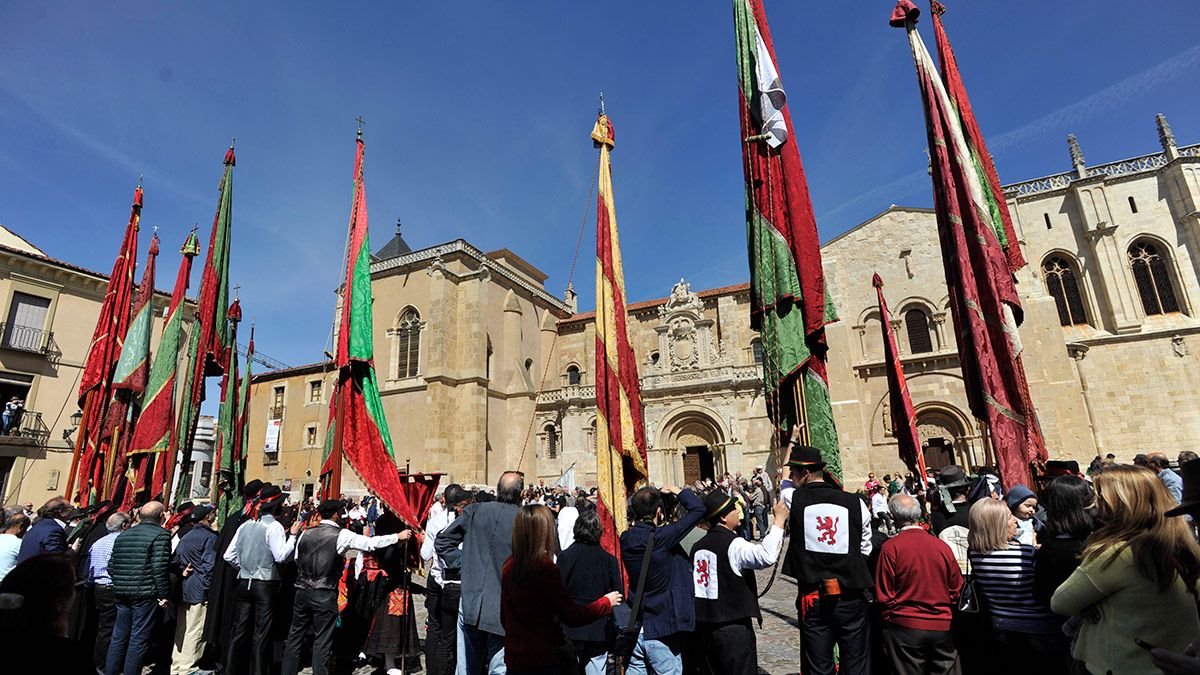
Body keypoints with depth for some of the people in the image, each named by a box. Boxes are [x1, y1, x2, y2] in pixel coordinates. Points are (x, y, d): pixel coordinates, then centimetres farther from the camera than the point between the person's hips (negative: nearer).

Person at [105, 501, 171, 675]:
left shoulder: (122, 535, 11)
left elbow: (111, 566, 13)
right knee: (138, 639, 2)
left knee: (119, 636, 17)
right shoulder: (161, 535, -12)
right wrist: (164, 594, -10)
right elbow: (159, 568, -18)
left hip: (122, 594, 7)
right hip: (145, 594, -7)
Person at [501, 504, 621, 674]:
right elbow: (573, 616, -18)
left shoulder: (509, 567, 0)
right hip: (543, 660, -7)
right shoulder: (544, 568, -21)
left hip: (514, 657, 7)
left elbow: (504, 617, 10)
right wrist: (607, 601, -2)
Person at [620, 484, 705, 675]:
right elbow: (698, 509, -15)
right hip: (661, 631, -5)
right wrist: (677, 491, 0)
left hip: (633, 628, 6)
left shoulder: (626, 539, -5)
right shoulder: (661, 538, -21)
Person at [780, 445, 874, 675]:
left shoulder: (794, 498, -9)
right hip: (852, 598, 1)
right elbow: (865, 550, 6)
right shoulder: (855, 503, -6)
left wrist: (790, 443, 27)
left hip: (813, 599, -1)